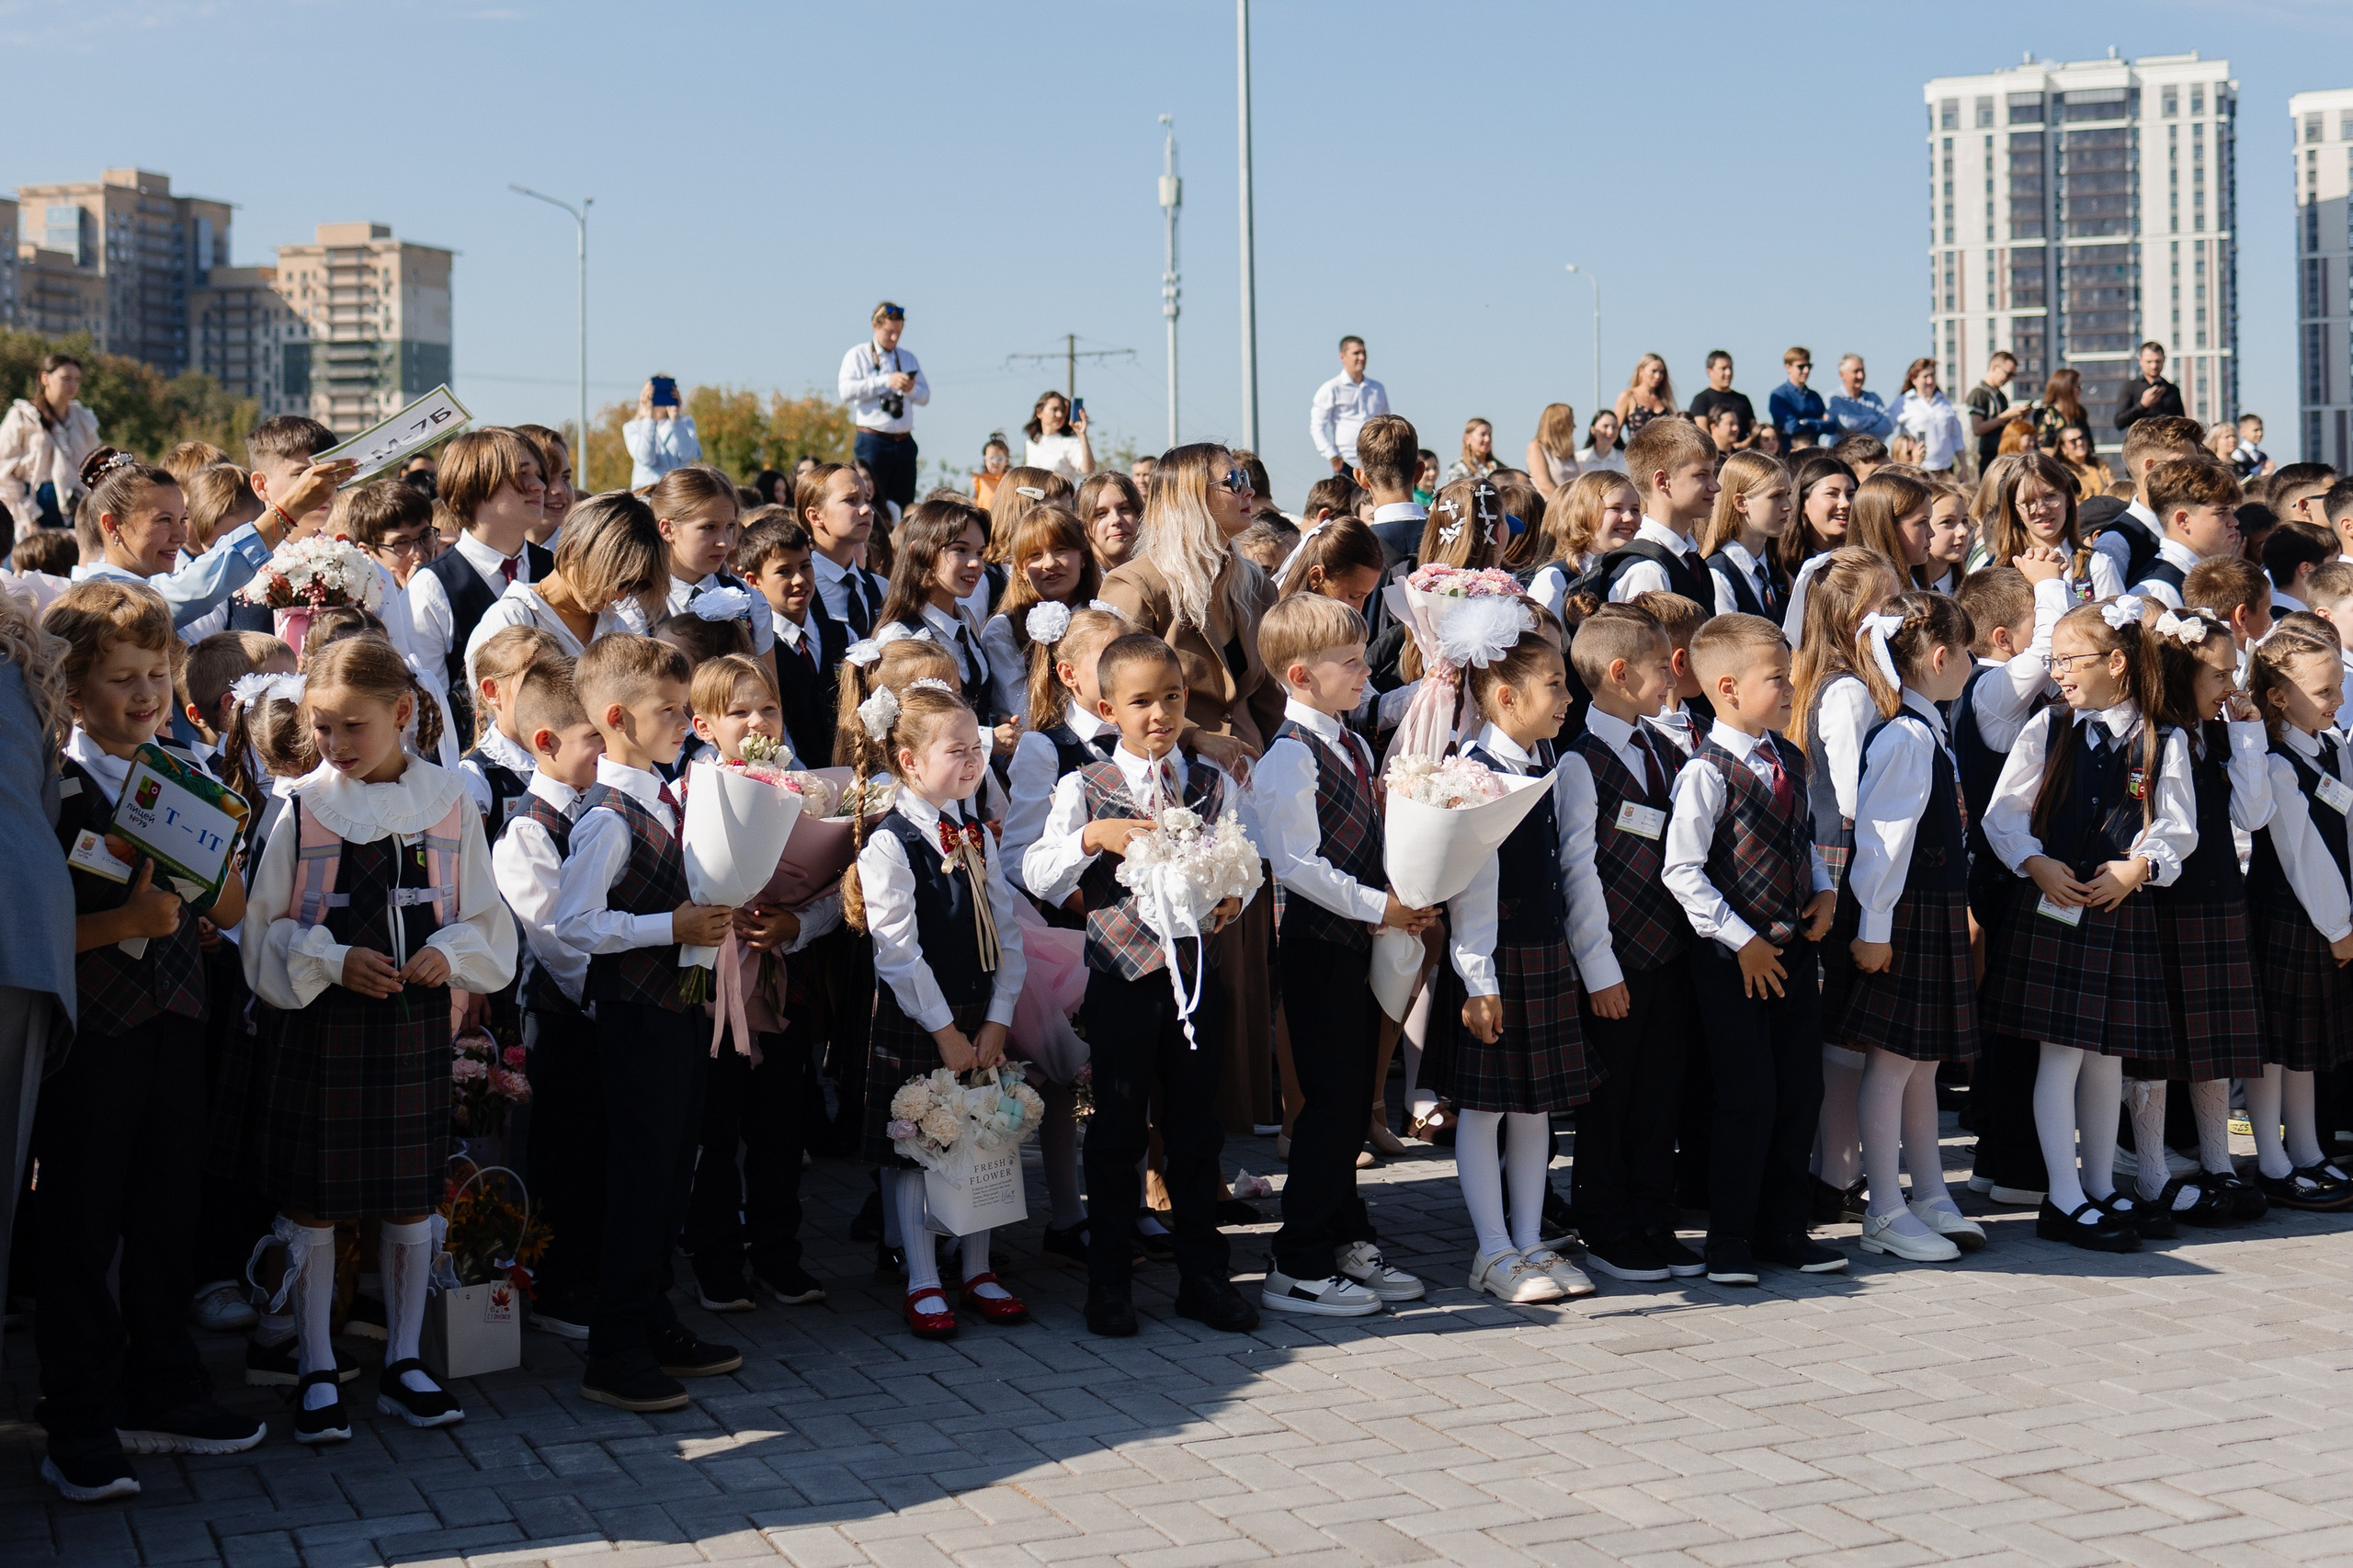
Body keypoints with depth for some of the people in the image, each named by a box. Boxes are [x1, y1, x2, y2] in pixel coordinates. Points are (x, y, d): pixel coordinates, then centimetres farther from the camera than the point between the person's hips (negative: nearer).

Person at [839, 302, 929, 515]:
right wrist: (886, 381, -17)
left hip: (904, 442, 5)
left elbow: (925, 396, 16)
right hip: (873, 441, -5)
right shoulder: (858, 356, 4)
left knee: (905, 506, 3)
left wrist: (912, 389, -7)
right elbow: (846, 391, -12)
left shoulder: (908, 358, 19)